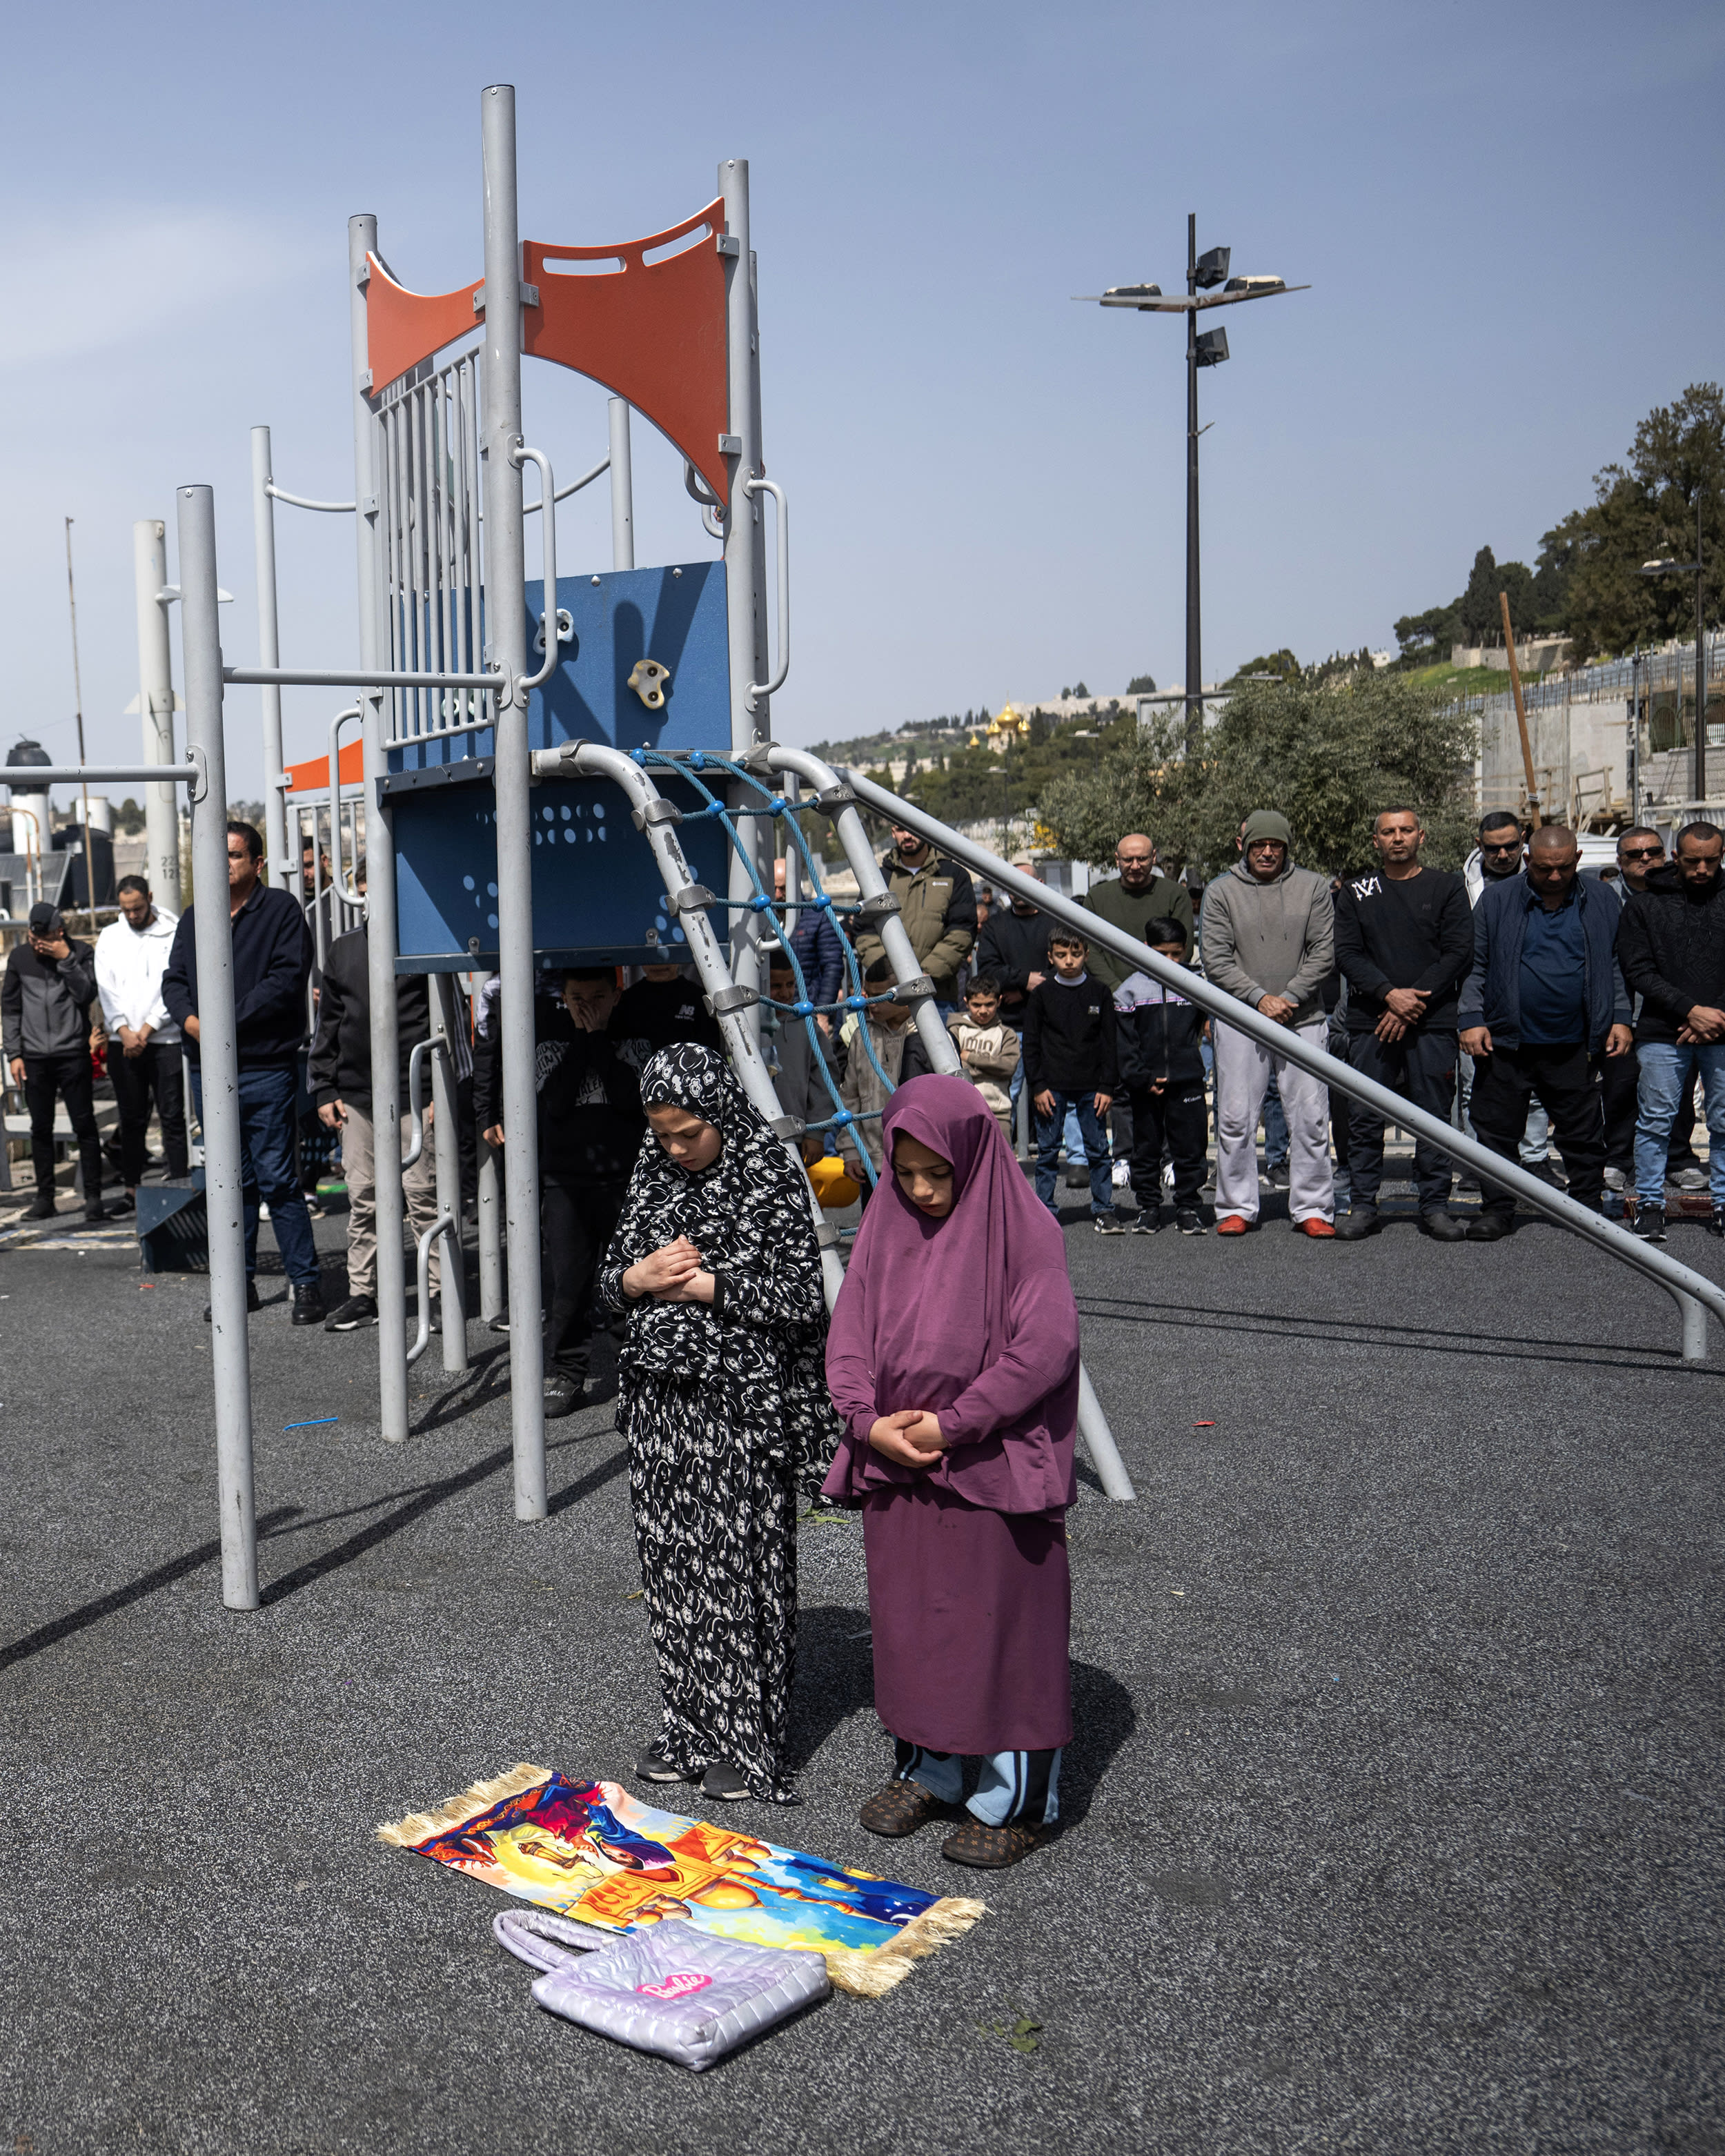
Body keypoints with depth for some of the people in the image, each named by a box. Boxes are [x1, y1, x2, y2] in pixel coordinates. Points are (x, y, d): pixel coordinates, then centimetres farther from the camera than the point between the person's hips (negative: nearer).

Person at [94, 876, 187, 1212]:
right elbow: (106, 988, 5)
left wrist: (146, 1030, -10)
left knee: (173, 1117, -3)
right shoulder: (109, 937, 13)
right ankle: (132, 1190, 11)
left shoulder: (173, 935, 2)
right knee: (132, 1120, 7)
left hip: (165, 1038, -3)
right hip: (123, 1042, 3)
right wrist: (124, 1031, -7)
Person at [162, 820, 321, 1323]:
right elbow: (174, 979, 14)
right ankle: (241, 1282, 20)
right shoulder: (194, 918, 15)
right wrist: (189, 1018, -8)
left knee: (277, 1178, -6)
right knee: (231, 1181, 12)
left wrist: (230, 1020, -16)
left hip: (266, 1069, -5)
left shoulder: (281, 910, -2)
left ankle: (305, 1282, 2)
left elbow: (287, 979, -12)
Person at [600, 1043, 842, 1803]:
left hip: (741, 1404, -6)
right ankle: (686, 1727, 25)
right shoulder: (651, 1174, 8)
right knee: (670, 1562, 11)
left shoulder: (772, 1180, -10)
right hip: (661, 1398, 6)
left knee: (738, 1567, 0)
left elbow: (801, 1298, -14)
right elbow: (612, 1275, 14)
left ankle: (746, 1739, 12)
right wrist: (641, 1276, -9)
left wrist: (699, 1284, -14)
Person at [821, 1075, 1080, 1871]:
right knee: (907, 1619, 14)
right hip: (894, 1461, 5)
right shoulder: (885, 1225, 4)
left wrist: (953, 1424, -17)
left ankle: (1017, 1799, 17)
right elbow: (848, 1337, 5)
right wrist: (870, 1422, -11)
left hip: (993, 1468, -5)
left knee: (1003, 1622, 3)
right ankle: (925, 1773, 31)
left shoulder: (1022, 1230, -11)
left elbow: (1046, 1347, -16)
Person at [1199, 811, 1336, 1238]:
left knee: (1310, 1117, 1)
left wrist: (1290, 997, -9)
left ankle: (1312, 1208, 9)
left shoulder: (1312, 887, 7)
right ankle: (1237, 1207, 11)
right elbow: (1216, 959, -2)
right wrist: (1260, 998, -12)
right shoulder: (1221, 892, 4)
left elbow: (1323, 951, 3)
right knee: (1236, 1118, 0)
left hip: (1302, 1018, 1)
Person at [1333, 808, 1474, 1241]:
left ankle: (1435, 1206, 10)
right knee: (1364, 1119, 1)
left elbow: (1459, 952, -1)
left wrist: (1415, 1001, -11)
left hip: (1433, 1023, -1)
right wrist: (1389, 994, -13)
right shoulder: (1355, 893, 11)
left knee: (1434, 1118, 2)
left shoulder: (1447, 888, 7)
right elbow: (1347, 953, 2)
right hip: (1370, 1023, 1)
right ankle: (1362, 1206, 9)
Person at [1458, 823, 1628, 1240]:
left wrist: (1620, 1019, 5)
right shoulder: (1497, 901, 2)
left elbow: (1615, 967, 14)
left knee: (1584, 1136, 6)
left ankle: (1587, 1208, 20)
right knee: (1497, 1133, 4)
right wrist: (1472, 1019, -5)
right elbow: (1475, 966, 5)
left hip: (1573, 1048, 1)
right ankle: (1497, 1210, 15)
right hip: (1505, 1044, -1)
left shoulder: (1601, 903, 8)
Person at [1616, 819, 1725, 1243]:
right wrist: (1691, 1010, -10)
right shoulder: (1645, 904, 5)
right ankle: (1650, 1204, 11)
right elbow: (1638, 971, -1)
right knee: (1655, 1121, 1)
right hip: (1662, 1033, -1)